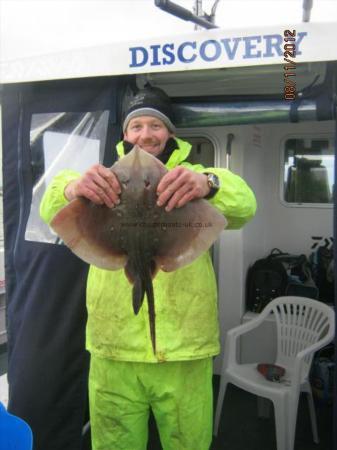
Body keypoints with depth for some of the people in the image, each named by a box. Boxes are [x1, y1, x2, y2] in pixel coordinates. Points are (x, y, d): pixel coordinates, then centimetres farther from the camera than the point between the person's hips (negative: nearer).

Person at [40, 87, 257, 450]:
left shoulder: (194, 181, 7)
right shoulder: (103, 182, 9)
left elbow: (243, 206, -13)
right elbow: (51, 212, -10)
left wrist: (208, 184, -36)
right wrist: (72, 188, -34)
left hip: (185, 353, 0)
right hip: (113, 352, 1)